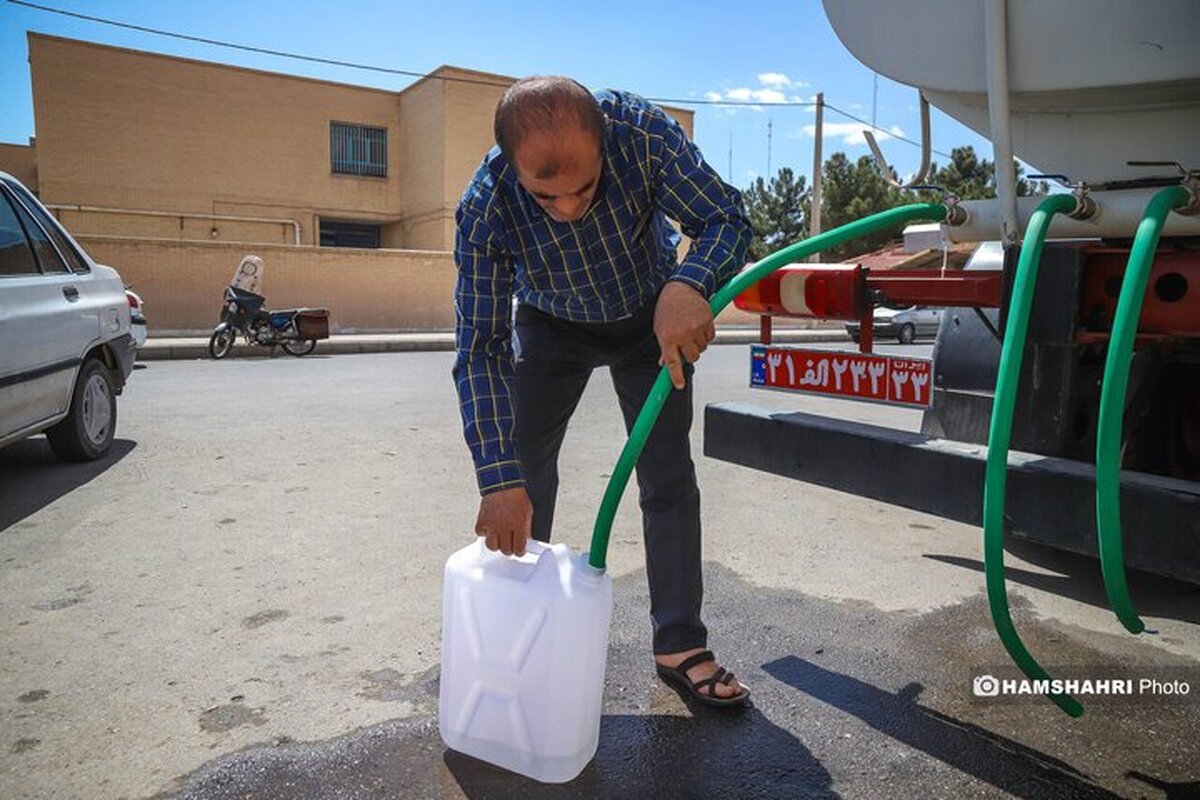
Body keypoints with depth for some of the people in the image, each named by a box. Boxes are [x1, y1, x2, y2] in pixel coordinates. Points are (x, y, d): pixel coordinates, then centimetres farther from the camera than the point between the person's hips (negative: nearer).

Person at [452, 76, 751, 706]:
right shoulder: (484, 210, -33)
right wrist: (498, 479, -37)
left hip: (654, 316, 0)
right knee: (524, 476, -3)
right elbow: (480, 351, -30)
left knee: (669, 480, -2)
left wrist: (687, 285, -50)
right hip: (549, 324, 0)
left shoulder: (641, 131, -34)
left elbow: (727, 218, -26)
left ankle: (680, 645, 9)